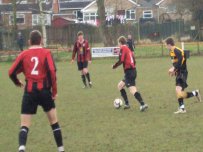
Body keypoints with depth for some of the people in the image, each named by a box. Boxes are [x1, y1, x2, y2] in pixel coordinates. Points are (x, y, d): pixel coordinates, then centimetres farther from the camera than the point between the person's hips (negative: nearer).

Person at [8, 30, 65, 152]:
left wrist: (18, 83, 27)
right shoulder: (46, 53, -2)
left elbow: (12, 72, 5)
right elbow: (52, 71, -13)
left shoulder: (24, 54, 3)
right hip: (44, 90, -1)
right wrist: (54, 90, -4)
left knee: (25, 125, 0)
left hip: (29, 92, 1)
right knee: (54, 122, 16)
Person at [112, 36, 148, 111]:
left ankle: (143, 104, -28)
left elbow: (121, 60, -17)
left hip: (129, 72, -9)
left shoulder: (123, 49, -6)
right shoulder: (129, 49, 18)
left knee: (132, 90, -17)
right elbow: (133, 60, 17)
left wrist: (114, 66, -3)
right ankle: (127, 104, 19)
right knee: (120, 86, 21)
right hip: (133, 70, 9)